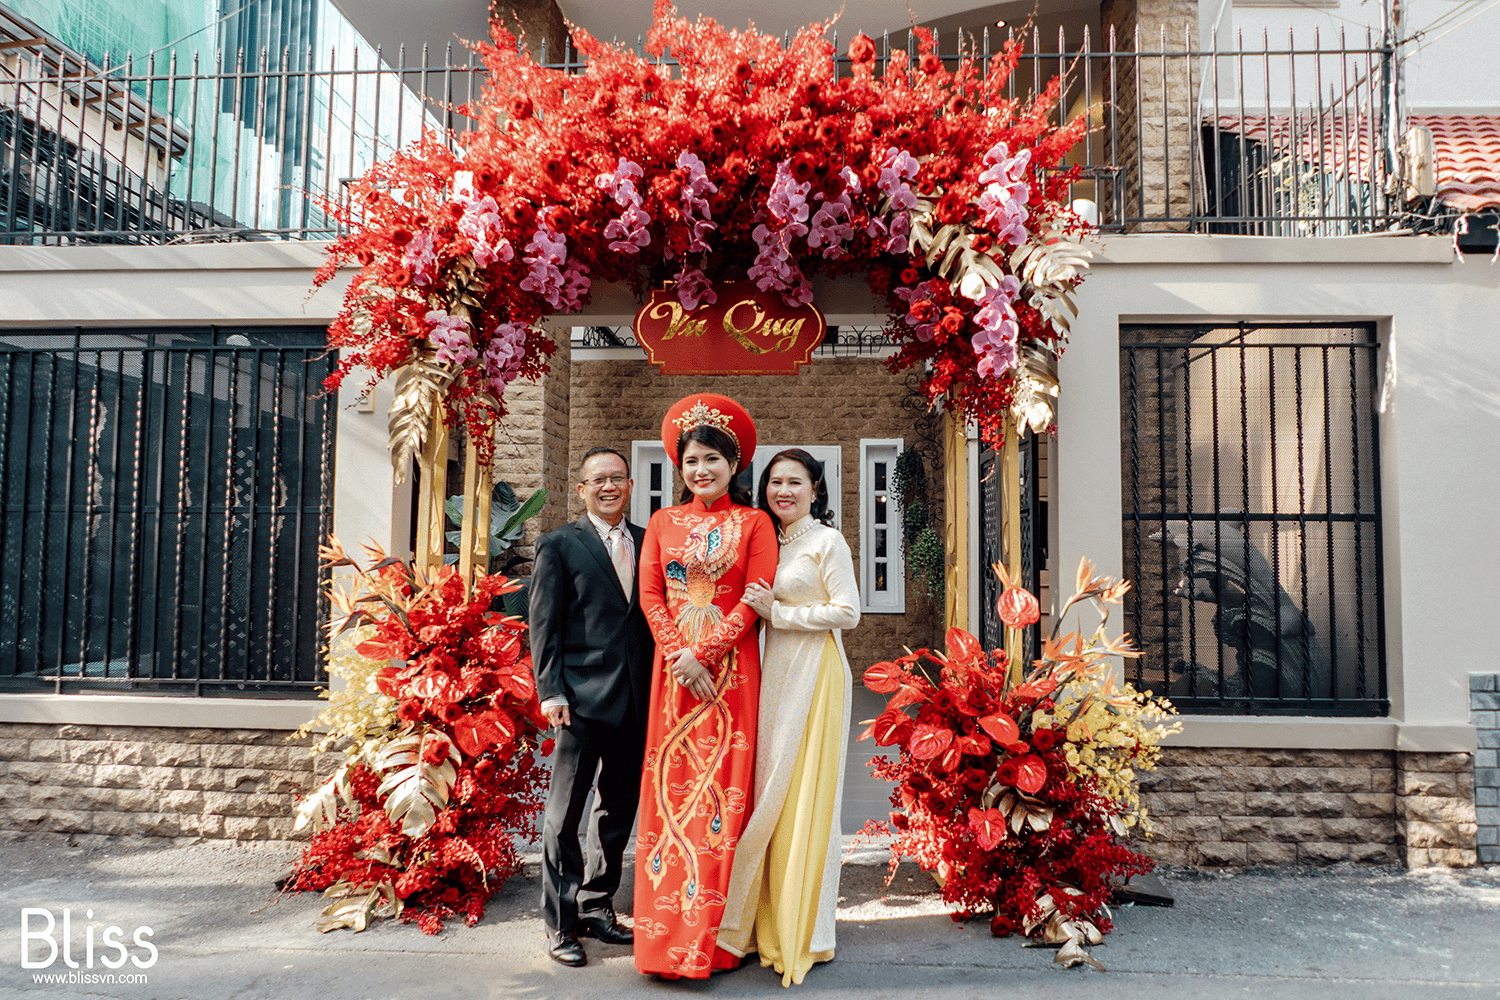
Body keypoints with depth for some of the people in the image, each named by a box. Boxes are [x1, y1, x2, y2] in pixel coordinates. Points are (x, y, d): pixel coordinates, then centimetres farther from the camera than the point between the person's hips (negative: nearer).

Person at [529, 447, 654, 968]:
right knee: (565, 813, 2)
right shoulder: (559, 545, 1)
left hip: (638, 698, 5)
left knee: (619, 808, 14)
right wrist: (551, 692, -11)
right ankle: (560, 924, 15)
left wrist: (658, 687, 4)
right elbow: (544, 625, -3)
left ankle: (596, 905, 30)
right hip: (582, 696, -4)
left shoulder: (648, 542, 12)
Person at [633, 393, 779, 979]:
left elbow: (754, 601, -5)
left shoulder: (753, 524, 3)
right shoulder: (663, 523, 11)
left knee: (723, 790, 0)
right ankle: (667, 932, 14)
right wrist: (679, 656, -9)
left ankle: (715, 937, 10)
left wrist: (703, 654, -13)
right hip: (674, 669, 3)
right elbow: (650, 594, 4)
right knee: (670, 784, 3)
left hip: (730, 670, -2)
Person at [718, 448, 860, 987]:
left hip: (814, 673, -7)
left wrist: (777, 613, -12)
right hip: (776, 673, 7)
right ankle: (773, 926, 21)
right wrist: (762, 609, 3)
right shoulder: (770, 542, 15)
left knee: (805, 799, -1)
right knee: (771, 795, 8)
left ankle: (806, 933, 13)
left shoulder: (826, 540, -5)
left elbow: (847, 612, -11)